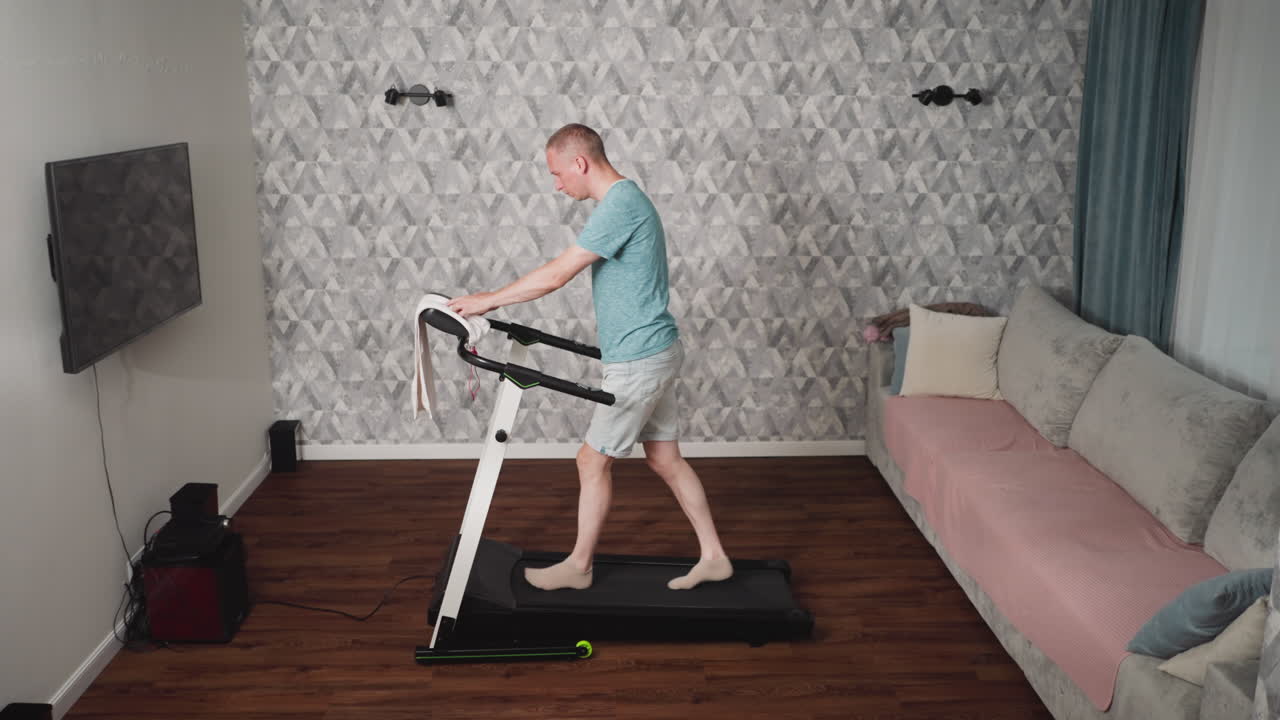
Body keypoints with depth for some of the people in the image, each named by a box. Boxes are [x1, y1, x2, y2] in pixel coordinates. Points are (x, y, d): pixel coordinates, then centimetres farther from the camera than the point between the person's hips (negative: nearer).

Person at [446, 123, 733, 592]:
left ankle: (578, 566, 19)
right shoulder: (623, 198, 12)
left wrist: (486, 301, -15)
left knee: (593, 461, 3)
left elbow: (556, 275, -22)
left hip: (639, 361, -10)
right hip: (653, 353, 10)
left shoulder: (621, 204, -20)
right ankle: (713, 558, 22)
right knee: (665, 460, 14)